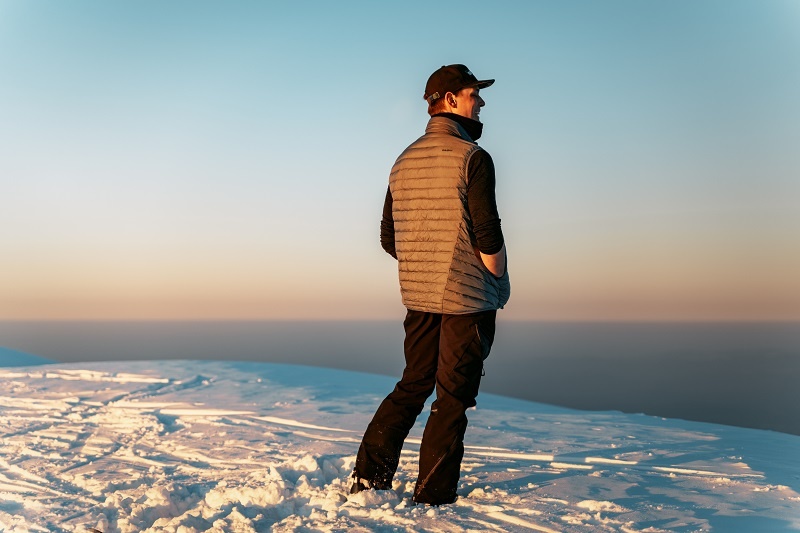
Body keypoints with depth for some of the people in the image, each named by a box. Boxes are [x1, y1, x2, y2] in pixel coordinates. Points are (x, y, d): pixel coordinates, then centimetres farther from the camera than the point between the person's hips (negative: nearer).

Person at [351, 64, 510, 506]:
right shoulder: (471, 157, -12)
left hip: (418, 298, 7)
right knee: (453, 398, 4)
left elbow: (389, 239, 11)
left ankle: (369, 477, 16)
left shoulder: (404, 161, 10)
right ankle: (432, 496, 11)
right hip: (468, 298, -7)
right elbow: (487, 235, -17)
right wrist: (499, 284, -2)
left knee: (412, 386, 18)